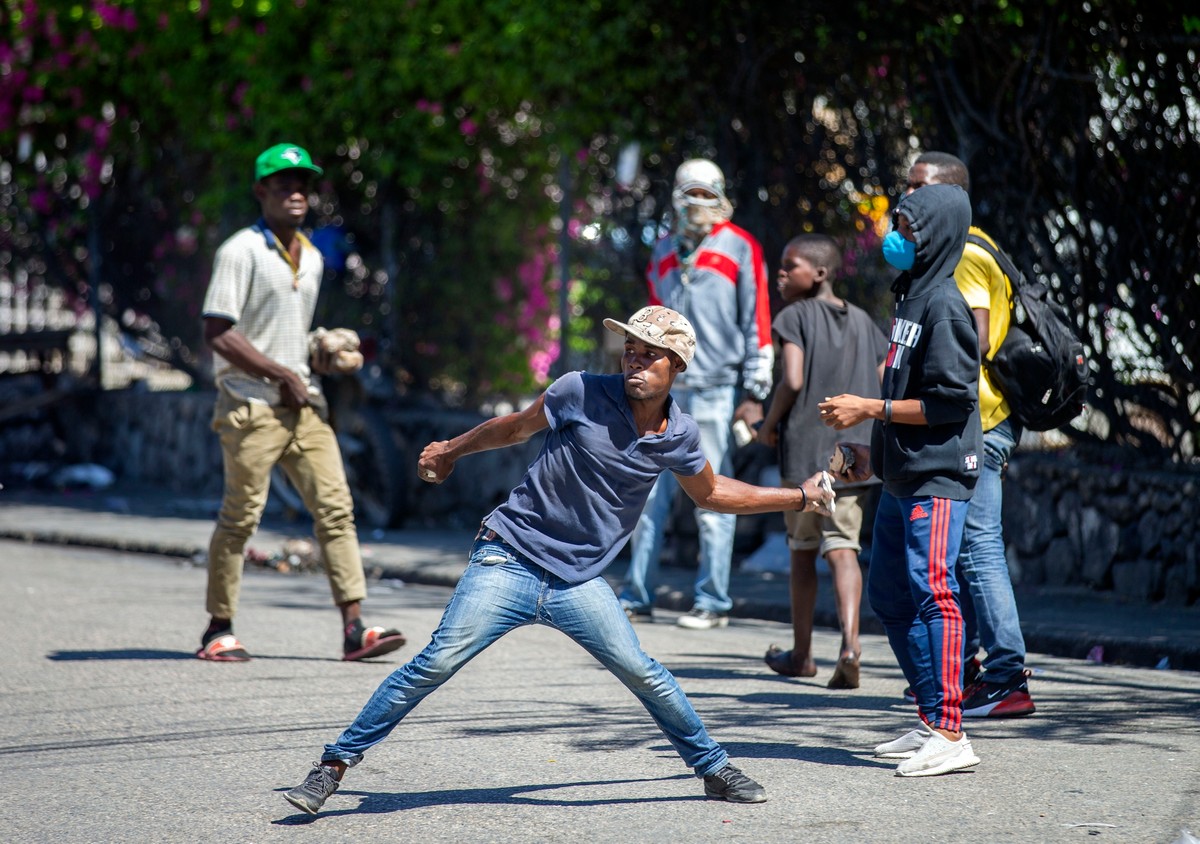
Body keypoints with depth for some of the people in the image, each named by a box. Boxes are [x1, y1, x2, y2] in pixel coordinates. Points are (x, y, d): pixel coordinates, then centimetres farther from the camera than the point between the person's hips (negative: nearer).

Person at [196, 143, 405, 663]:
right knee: (240, 518, -3)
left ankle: (354, 627, -4)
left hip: (304, 404, 7)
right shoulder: (241, 251, -8)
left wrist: (323, 358, 6)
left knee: (336, 507, -2)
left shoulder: (311, 258, 16)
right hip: (251, 406, -7)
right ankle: (219, 630, 8)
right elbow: (218, 334, -15)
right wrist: (283, 375, -13)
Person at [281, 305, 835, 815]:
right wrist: (452, 450, 22)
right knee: (437, 663, -14)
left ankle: (715, 770, 18)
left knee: (644, 676, -5)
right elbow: (517, 427, 9)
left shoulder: (679, 436, 2)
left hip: (579, 582, 3)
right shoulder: (583, 393, -10)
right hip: (509, 563, -3)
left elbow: (711, 494, 23)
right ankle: (334, 765, -7)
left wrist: (798, 498, 22)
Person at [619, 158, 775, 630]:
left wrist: (754, 392, -6)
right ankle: (636, 598, 9)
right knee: (649, 497, 4)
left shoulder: (739, 248, 0)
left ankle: (713, 602, 3)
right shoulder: (664, 252, 16)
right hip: (665, 390, 5)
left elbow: (756, 321, -2)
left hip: (712, 391, -5)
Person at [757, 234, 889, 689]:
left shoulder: (795, 317, -5)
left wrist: (769, 424, -2)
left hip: (804, 451, -3)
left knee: (802, 550, 11)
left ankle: (801, 653, 21)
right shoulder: (863, 321, 12)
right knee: (842, 549, -2)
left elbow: (792, 381, -16)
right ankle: (850, 639, -25)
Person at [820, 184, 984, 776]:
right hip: (901, 478, 10)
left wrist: (869, 409, -15)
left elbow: (950, 401, -18)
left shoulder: (944, 305, -14)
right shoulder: (909, 295, 15)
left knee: (930, 593, -13)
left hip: (937, 480, -10)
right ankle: (931, 725, 21)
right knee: (888, 595, 14)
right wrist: (875, 453, 20)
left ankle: (951, 737, -13)